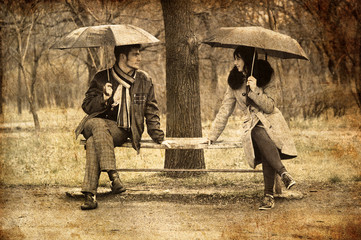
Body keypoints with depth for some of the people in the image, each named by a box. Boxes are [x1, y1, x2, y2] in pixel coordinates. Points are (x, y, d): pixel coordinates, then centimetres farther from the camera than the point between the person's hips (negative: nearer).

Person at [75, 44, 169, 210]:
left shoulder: (144, 80, 10)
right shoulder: (102, 78, 4)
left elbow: (151, 112, 16)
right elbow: (87, 106, 3)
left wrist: (158, 137, 10)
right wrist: (104, 98, -16)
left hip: (121, 131, 0)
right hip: (95, 125, 0)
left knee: (93, 142, -34)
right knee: (98, 124, -39)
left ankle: (90, 194, -38)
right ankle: (113, 175, -45)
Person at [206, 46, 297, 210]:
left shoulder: (266, 76, 0)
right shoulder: (234, 81, 9)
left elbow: (269, 107, -5)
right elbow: (225, 109, 13)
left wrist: (255, 90, -19)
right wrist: (213, 135, 10)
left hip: (271, 121, -1)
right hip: (252, 125, 2)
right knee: (260, 135, -37)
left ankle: (268, 195, -38)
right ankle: (283, 172, -44)